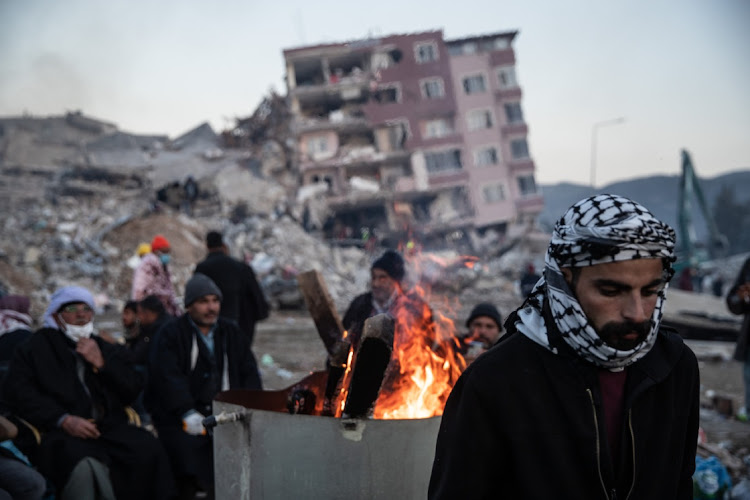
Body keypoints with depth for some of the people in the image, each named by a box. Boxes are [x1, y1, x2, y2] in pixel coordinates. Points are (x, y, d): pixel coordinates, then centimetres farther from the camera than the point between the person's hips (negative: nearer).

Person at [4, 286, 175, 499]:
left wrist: (101, 364, 0)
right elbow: (18, 393, 1)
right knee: (85, 466, -39)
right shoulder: (36, 348, 15)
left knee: (149, 450, -29)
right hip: (60, 432, -3)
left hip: (109, 428, 4)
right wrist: (64, 420, -12)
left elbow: (134, 390, 15)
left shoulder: (110, 351, 26)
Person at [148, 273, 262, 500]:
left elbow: (249, 373, 13)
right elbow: (168, 377, -11)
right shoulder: (170, 334, 3)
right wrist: (187, 413, -25)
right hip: (180, 417, -3)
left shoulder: (232, 333, 18)